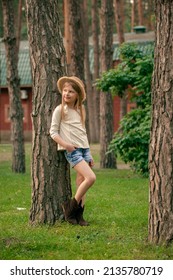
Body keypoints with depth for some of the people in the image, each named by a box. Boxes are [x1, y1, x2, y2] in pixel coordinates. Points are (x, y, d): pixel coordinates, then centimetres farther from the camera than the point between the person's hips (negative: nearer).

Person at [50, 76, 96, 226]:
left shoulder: (80, 110, 14)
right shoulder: (60, 110, -4)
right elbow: (53, 132, -3)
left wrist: (89, 155, 18)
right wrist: (65, 144, -19)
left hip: (84, 148, 6)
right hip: (72, 150, -6)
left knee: (81, 183, 2)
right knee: (91, 177, -18)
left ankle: (79, 215, 8)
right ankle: (71, 206, -3)